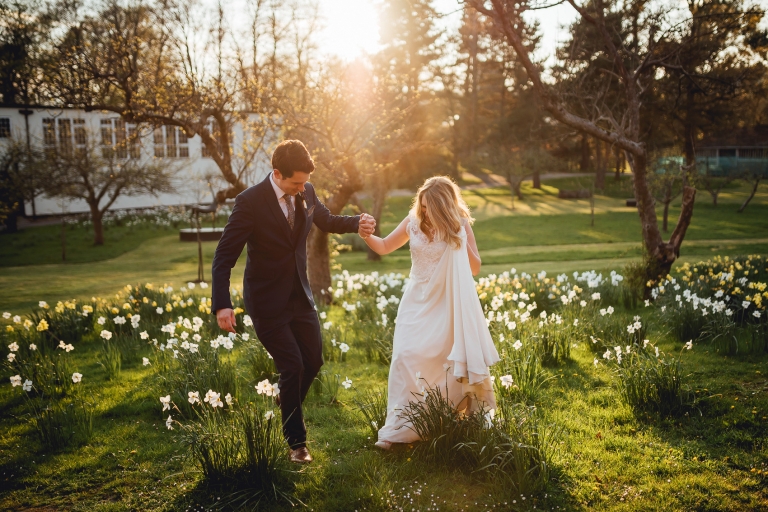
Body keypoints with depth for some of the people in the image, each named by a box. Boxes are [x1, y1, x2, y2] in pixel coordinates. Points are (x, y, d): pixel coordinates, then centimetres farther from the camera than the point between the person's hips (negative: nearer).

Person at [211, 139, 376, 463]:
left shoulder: (306, 192, -3)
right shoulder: (250, 202, -20)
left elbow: (326, 221, 17)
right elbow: (224, 256, -19)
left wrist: (357, 223, -3)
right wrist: (222, 305, -29)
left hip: (300, 295, 6)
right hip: (267, 301, -6)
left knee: (313, 360, 11)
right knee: (292, 366, -5)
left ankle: (286, 411, 40)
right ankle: (296, 442, 16)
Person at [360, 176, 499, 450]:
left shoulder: (460, 226, -8)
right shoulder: (413, 222, -5)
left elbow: (475, 268, -8)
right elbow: (384, 247, 5)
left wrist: (461, 241, -20)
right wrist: (366, 234, -15)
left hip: (447, 306, -1)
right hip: (417, 303, 2)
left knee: (446, 360, 1)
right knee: (405, 357, -8)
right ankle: (399, 427, 0)